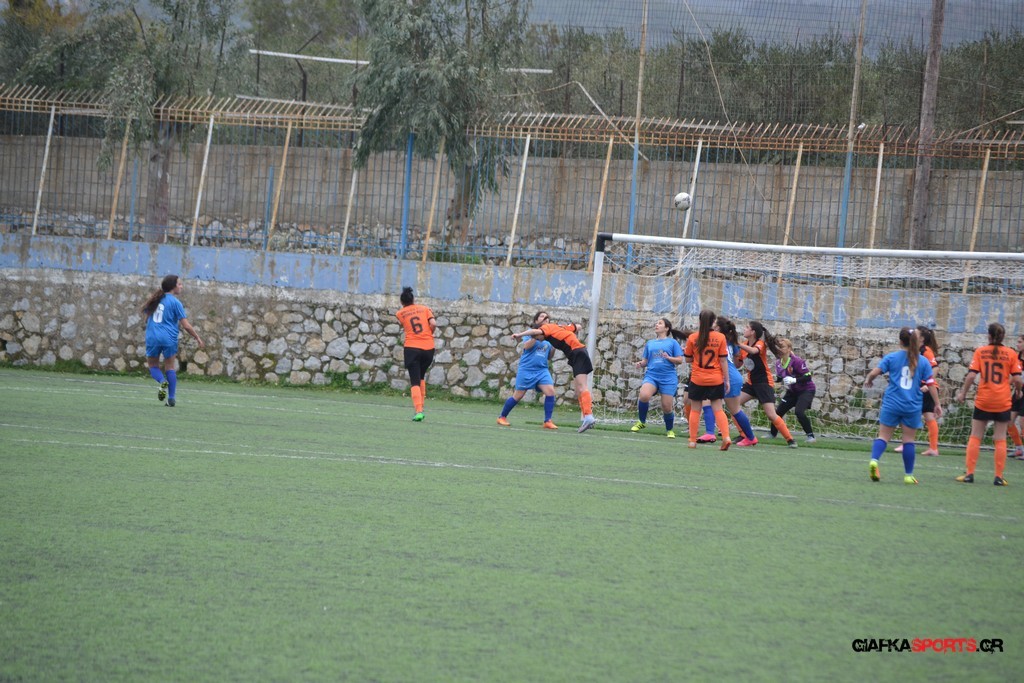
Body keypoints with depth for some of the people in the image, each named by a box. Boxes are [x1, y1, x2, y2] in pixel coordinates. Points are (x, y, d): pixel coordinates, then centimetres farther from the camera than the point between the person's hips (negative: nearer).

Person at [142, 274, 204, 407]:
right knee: (170, 367, 9)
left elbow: (145, 314, 21)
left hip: (152, 337, 3)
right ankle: (171, 398, 4)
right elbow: (186, 325, -9)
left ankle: (162, 381, -17)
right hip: (169, 338, -3)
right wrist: (198, 338, 1)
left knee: (153, 366, 14)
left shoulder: (155, 300, 8)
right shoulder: (175, 302, -6)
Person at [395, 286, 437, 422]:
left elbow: (404, 326, 6)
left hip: (412, 348, -2)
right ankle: (420, 408, 18)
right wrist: (429, 334, 13)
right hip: (428, 348, 2)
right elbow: (433, 324, -3)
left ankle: (418, 411, -18)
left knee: (415, 382, -2)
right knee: (421, 377, 22)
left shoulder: (400, 314, 7)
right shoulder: (424, 309, 8)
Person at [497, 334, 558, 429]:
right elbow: (526, 346, -18)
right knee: (518, 396, 1)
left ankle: (547, 421, -9)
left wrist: (554, 347, 2)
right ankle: (502, 417, 21)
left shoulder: (547, 342, 13)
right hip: (526, 370, -5)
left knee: (550, 391, -15)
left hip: (542, 370, 5)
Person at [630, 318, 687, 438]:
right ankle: (641, 422, -8)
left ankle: (670, 430, 22)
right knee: (644, 395, -27)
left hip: (668, 378, -2)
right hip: (651, 375, 2)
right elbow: (645, 361, 22)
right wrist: (641, 363, 0)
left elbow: (680, 360, 3)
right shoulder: (650, 343, 19)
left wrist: (668, 357, -14)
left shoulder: (672, 342, 8)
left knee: (667, 407, -3)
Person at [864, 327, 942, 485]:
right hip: (912, 406, 0)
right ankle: (908, 475, 12)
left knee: (883, 436, 5)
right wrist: (937, 404, 8)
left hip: (892, 403, 0)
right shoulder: (923, 361, 2)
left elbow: (874, 372, -5)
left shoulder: (891, 357, 0)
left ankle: (874, 460, -21)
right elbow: (931, 384, 1)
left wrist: (868, 381, 17)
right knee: (909, 439, 9)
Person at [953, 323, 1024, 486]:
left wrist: (963, 393, 4)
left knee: (975, 437, 9)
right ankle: (998, 477, 4)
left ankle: (969, 474, 6)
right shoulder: (1011, 354, -2)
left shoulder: (980, 351, -2)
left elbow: (971, 375, -8)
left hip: (983, 401, 0)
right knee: (1000, 440, 6)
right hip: (1003, 402, 0)